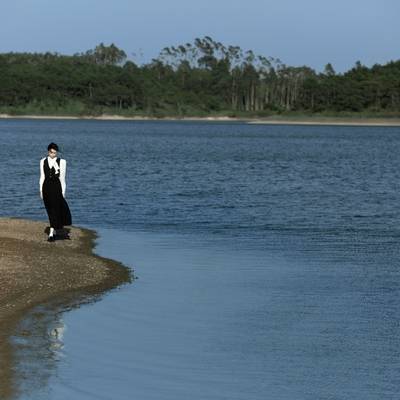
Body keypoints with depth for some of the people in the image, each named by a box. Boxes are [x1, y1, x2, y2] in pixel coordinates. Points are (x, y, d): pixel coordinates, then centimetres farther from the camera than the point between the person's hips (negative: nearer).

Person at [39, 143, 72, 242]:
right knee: (50, 210, 11)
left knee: (55, 209, -10)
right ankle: (54, 230, 26)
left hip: (56, 187, -4)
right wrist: (41, 190, 6)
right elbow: (42, 177, 10)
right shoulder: (43, 162, 8)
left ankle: (51, 233, -13)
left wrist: (63, 192, -3)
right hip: (46, 187, 4)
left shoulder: (61, 162, -1)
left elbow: (62, 178, -1)